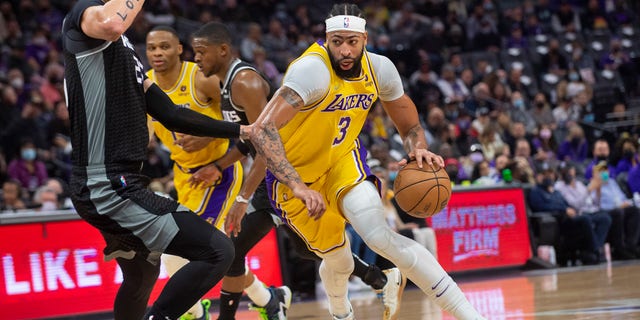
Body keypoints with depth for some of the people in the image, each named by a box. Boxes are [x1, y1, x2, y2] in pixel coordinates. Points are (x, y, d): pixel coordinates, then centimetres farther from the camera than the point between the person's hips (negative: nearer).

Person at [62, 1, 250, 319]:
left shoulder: (121, 49, 19)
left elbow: (170, 114, 24)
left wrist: (240, 131, 26)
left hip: (110, 185, 11)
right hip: (110, 188, -11)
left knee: (143, 274, 29)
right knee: (217, 251, -13)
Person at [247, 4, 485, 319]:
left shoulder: (379, 68, -13)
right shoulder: (314, 70, -32)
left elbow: (410, 126, 5)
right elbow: (262, 130, -40)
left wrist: (418, 150, -18)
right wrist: (298, 187, -47)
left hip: (342, 158, 3)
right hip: (297, 172, -2)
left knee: (380, 238, -22)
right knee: (339, 260, 8)